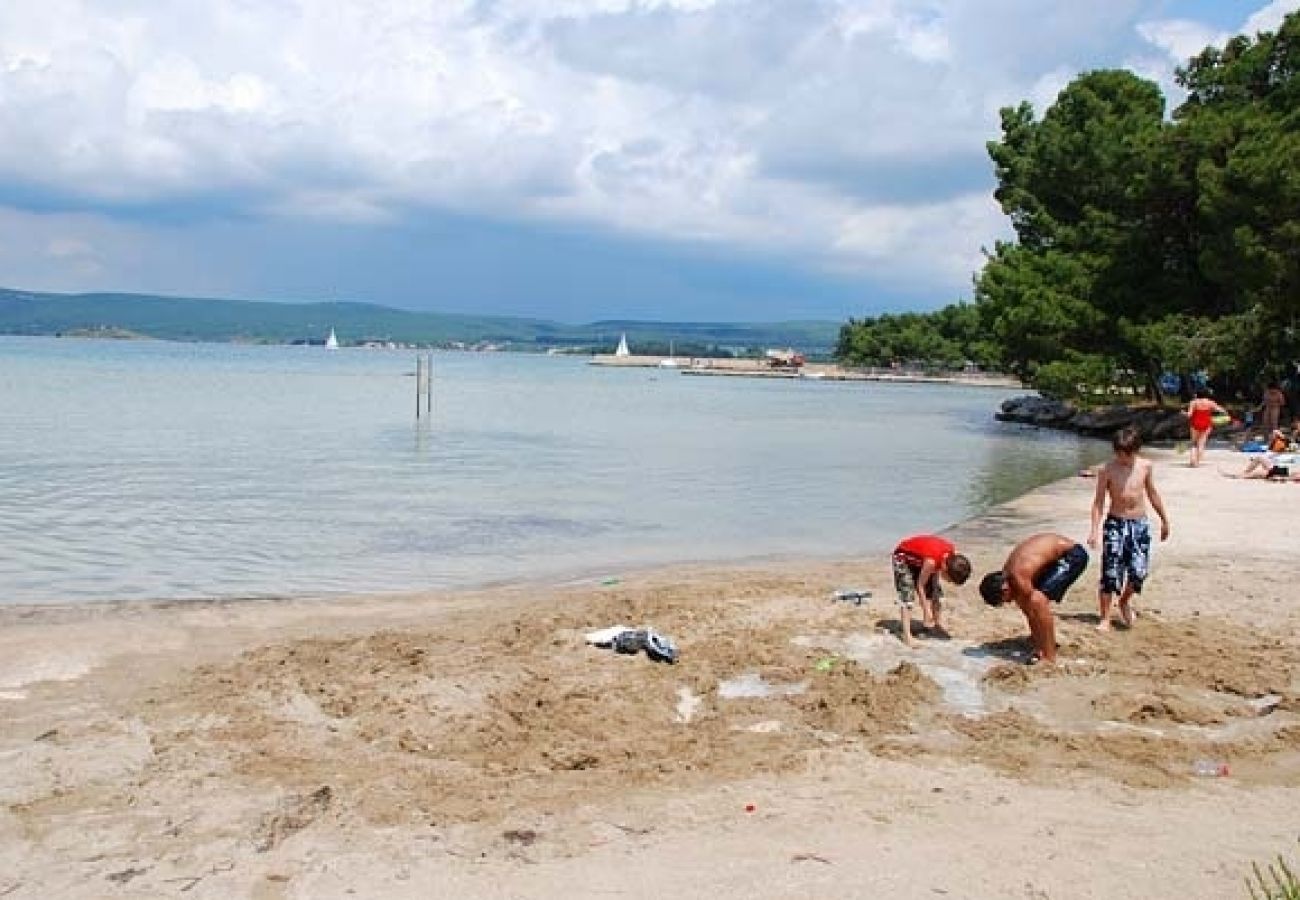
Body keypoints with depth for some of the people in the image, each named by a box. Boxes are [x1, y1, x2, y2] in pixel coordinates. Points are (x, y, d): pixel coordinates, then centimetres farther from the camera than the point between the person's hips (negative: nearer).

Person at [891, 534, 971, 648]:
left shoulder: (952, 554, -20)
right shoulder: (931, 561, -39)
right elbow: (920, 586, -27)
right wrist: (927, 611, -21)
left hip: (919, 558, 8)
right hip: (903, 558, -8)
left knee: (936, 592, 6)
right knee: (907, 596, -17)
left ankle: (938, 626, 19)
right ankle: (907, 636, -17)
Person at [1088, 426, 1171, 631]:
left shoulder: (1146, 466, 1)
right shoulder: (1107, 470, -8)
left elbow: (1152, 493, 15)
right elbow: (1099, 501, -6)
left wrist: (1164, 519, 21)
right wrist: (1095, 530, -14)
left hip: (1140, 524, 2)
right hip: (1115, 524, -2)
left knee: (1138, 571, -9)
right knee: (1110, 573, -5)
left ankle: (1125, 600, 22)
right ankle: (1105, 618, 4)